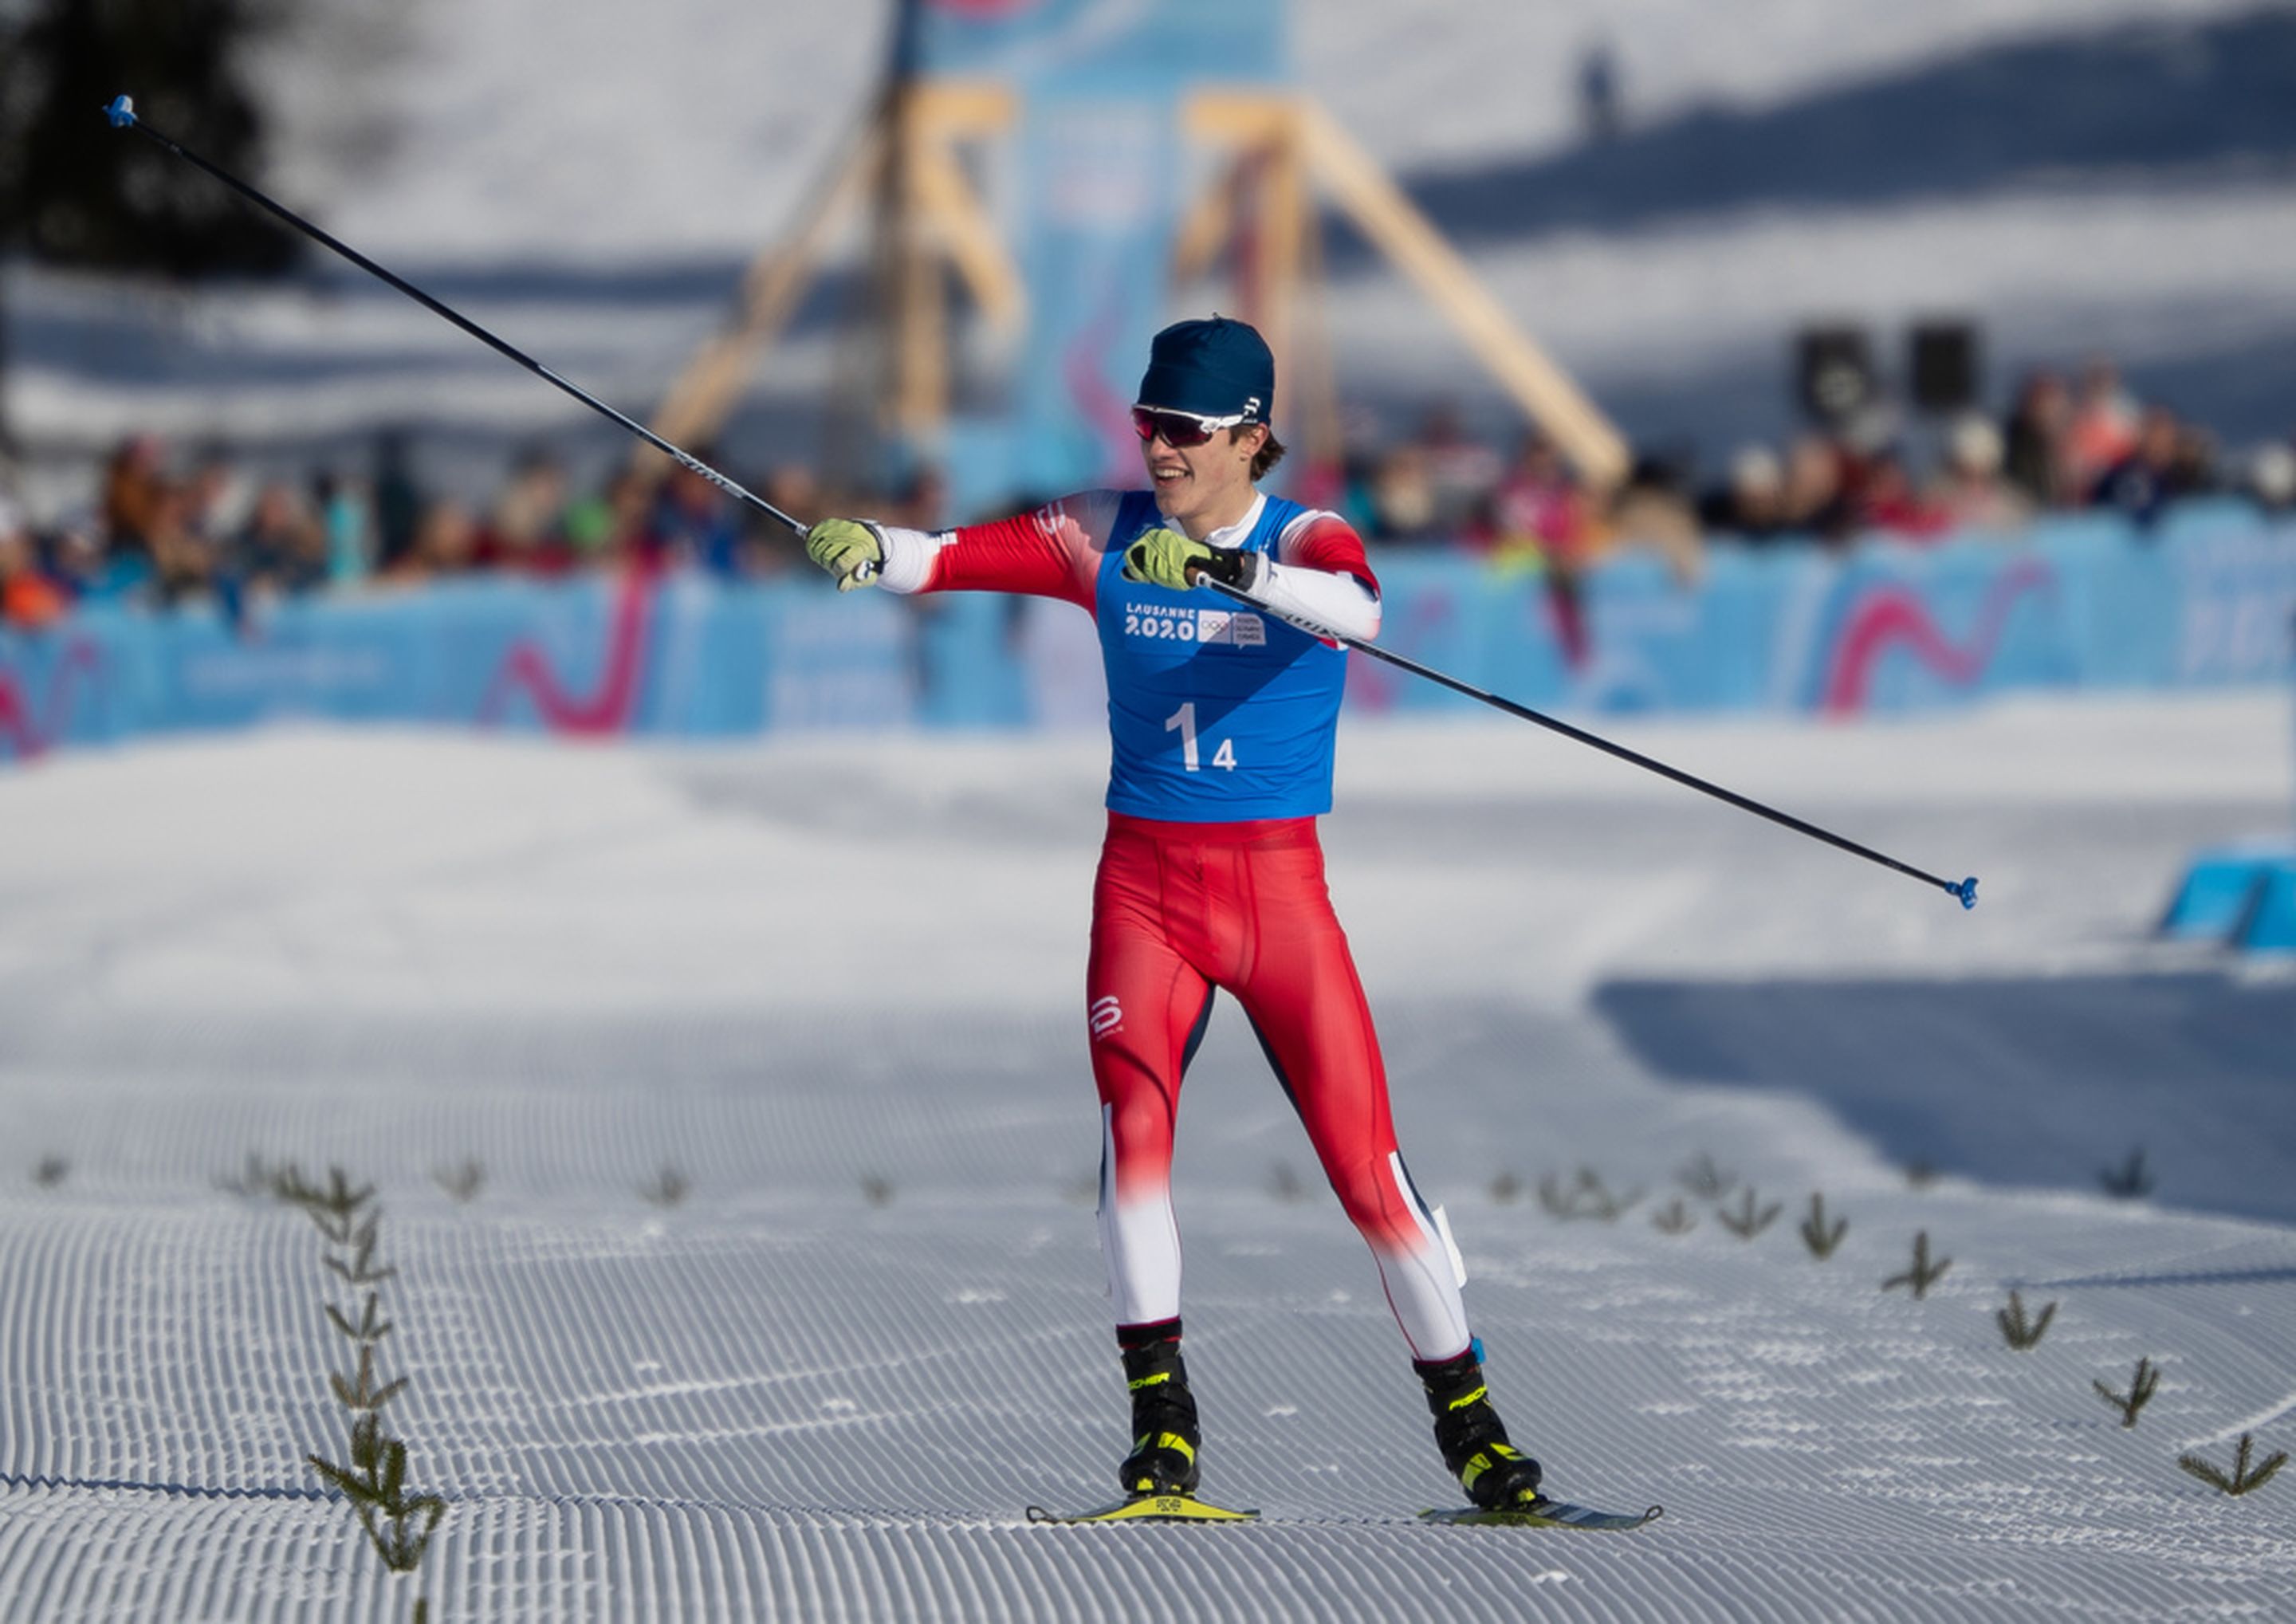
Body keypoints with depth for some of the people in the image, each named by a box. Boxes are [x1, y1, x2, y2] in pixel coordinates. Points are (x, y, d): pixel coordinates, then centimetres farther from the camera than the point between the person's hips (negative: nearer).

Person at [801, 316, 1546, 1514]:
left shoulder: (1305, 540, -6)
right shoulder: (1109, 536, 3)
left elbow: (1356, 607, -29)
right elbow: (963, 556, -10)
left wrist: (1226, 569, -46)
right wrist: (869, 547, -31)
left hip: (1281, 888, -2)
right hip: (1145, 880, 2)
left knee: (1366, 1162, -3)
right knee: (1133, 1122, -19)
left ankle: (1464, 1414, 12)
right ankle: (1161, 1420, -11)